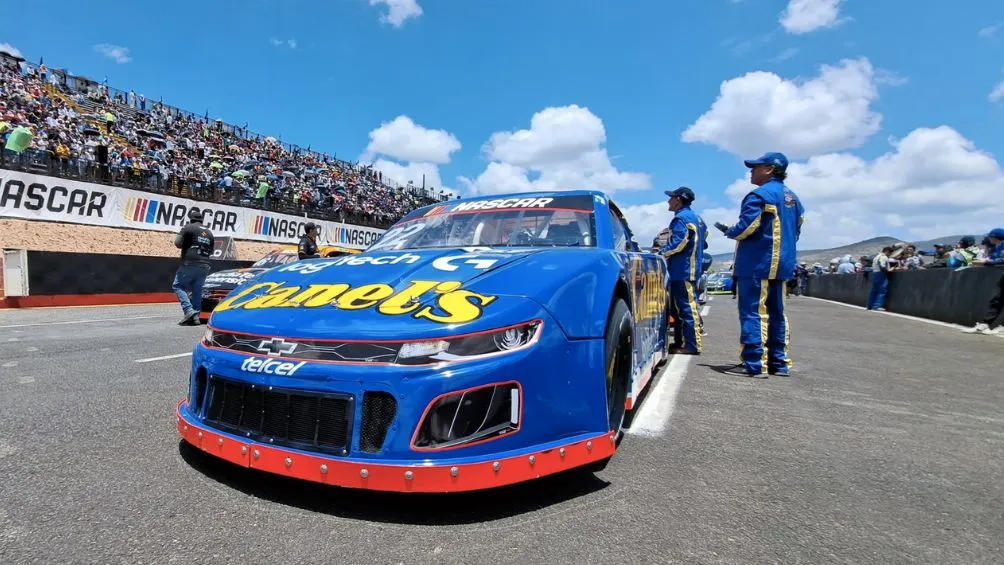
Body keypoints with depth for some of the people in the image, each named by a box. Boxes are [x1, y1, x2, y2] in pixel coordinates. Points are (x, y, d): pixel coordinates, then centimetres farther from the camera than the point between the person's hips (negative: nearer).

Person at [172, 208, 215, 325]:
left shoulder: (188, 228, -2)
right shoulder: (209, 233, 17)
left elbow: (177, 243, -5)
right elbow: (211, 251, 22)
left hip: (190, 264, -6)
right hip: (204, 266, 6)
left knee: (178, 286, 5)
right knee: (197, 291, 9)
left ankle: (189, 310, -11)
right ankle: (195, 317, 4)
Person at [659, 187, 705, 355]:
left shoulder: (681, 218, -12)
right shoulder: (695, 217, 20)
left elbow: (677, 244, -22)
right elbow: (701, 243, 23)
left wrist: (662, 253, -6)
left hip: (682, 270, -11)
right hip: (690, 268, 11)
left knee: (687, 307, -10)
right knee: (682, 306, 14)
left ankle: (693, 345, -9)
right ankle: (681, 342, 19)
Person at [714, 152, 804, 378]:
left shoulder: (760, 194, -11)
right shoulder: (792, 198, 18)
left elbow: (745, 228, -18)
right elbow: (795, 231, 21)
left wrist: (729, 231, 1)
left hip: (757, 264, -9)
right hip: (781, 265, 9)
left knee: (753, 313, -7)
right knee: (776, 313, 13)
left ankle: (754, 364, -8)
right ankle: (779, 363, 19)